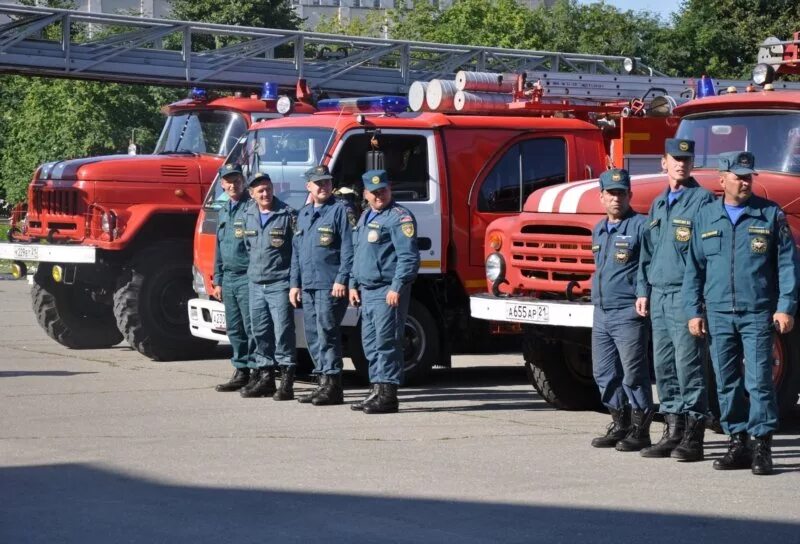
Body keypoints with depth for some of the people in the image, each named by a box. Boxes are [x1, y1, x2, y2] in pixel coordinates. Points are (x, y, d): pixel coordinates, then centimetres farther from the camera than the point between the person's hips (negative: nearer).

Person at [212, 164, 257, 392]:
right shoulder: (224, 211, 18)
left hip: (248, 277, -8)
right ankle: (241, 372, 18)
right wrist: (218, 280, 20)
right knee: (234, 329, 11)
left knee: (252, 328, -8)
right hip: (229, 277, 8)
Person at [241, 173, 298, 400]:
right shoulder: (248, 216, 11)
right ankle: (264, 377, 19)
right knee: (260, 332, 10)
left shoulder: (288, 215, -7)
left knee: (283, 331, -7)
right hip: (256, 285, 6)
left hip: (280, 284, -6)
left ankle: (287, 381, -5)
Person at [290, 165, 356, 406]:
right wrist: (294, 283, 17)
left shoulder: (341, 211, -4)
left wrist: (342, 280, -18)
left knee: (327, 334, -11)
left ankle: (333, 387, -9)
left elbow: (349, 248, -11)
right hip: (308, 286, 8)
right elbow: (296, 251, 23)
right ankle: (324, 383, 15)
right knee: (313, 336, 9)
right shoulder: (303, 214, 20)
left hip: (331, 286, -8)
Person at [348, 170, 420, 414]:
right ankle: (377, 391, 17)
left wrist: (397, 288, -23)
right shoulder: (365, 217, 20)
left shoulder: (399, 217, -9)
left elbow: (409, 257, -17)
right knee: (370, 343, 10)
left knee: (386, 342, -10)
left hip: (388, 292, -9)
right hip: (368, 291, 9)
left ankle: (387, 396, -9)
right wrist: (354, 284, 20)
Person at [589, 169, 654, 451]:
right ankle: (620, 425, 21)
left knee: (633, 373, -4)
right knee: (604, 373, 10)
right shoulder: (599, 230, 17)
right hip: (601, 313, 8)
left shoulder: (641, 226, -8)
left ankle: (640, 430, 3)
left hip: (628, 313, -8)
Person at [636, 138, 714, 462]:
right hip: (658, 295, 7)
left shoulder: (702, 200, -4)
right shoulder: (658, 204, 18)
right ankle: (673, 430, 15)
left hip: (686, 294, -7)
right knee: (663, 365, 8)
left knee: (688, 365, -8)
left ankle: (693, 437, -6)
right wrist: (643, 291, 16)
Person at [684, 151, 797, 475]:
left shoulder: (771, 215, 3)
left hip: (758, 314, -3)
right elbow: (694, 268, 12)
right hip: (718, 315, 3)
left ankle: (762, 448, -3)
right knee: (727, 383, 5)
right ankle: (737, 445, 13)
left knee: (759, 381, -7)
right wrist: (693, 311, 5)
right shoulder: (706, 217, 10)